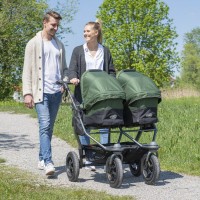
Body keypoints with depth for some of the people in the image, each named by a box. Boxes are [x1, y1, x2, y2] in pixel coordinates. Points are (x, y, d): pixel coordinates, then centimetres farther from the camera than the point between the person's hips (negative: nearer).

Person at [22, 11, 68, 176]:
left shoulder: (59, 45, 16)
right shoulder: (34, 43, 3)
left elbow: (64, 68, 21)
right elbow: (27, 70, -2)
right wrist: (27, 93, -10)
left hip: (56, 92, 5)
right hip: (41, 92, -5)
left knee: (49, 127, 9)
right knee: (45, 125, -14)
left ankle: (42, 159, 19)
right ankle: (48, 162, -17)